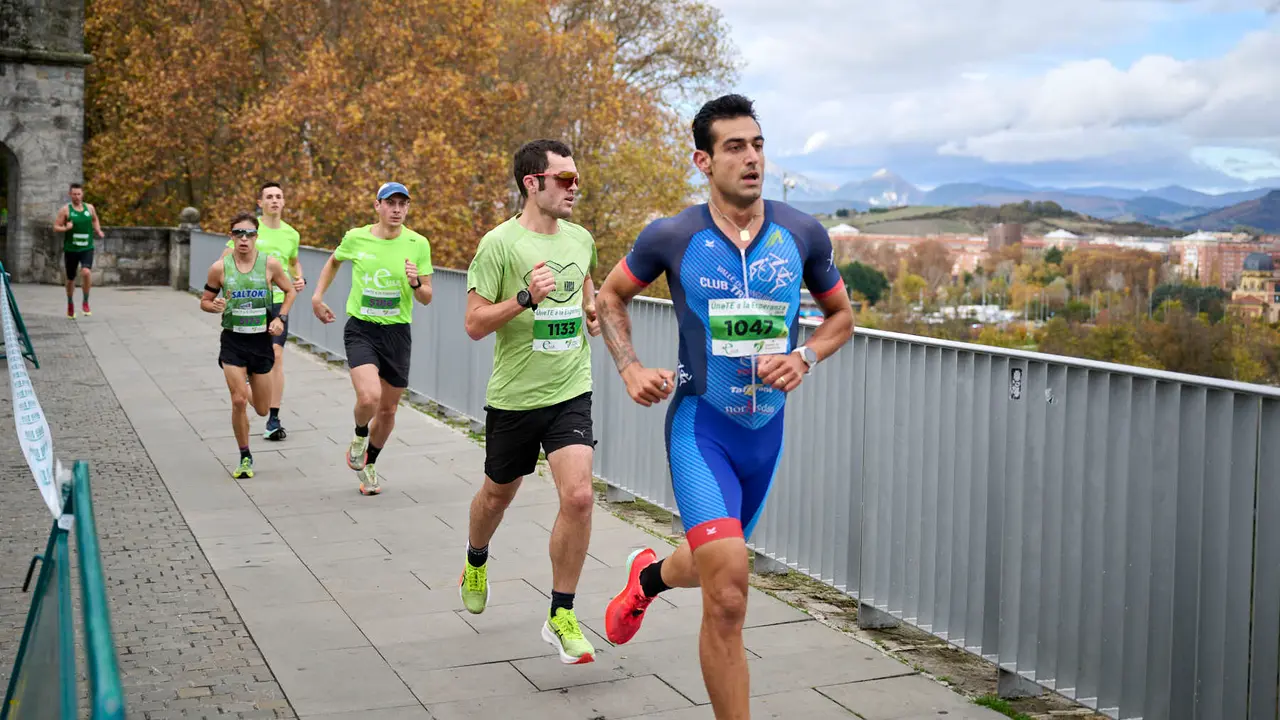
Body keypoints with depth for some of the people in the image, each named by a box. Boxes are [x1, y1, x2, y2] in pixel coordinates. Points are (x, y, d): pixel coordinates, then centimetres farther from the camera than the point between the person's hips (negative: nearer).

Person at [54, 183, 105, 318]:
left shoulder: (89, 208, 5)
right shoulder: (65, 209, -3)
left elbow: (95, 220, 25)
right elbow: (56, 227, -2)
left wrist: (98, 230, 8)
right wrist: (66, 228, -22)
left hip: (87, 248, 0)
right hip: (70, 249, 0)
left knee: (86, 272, -25)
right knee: (71, 278, 11)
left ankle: (85, 301, -8)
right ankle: (70, 304, 36)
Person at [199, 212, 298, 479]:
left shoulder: (270, 264, -6)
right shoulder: (220, 268, -6)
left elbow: (290, 291, 10)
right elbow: (204, 301, 6)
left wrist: (281, 318, -4)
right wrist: (214, 306, -16)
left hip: (261, 340, 1)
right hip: (233, 340, -1)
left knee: (262, 409, 9)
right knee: (238, 402, -11)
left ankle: (248, 389, 46)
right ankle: (245, 458, 7)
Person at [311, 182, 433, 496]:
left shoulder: (418, 244, -4)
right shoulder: (356, 237, -3)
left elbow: (426, 299, 0)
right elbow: (333, 261, 20)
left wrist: (415, 283, -21)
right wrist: (317, 296, 14)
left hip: (397, 332, 2)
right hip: (361, 329, -2)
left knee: (388, 409, 10)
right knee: (369, 397, -24)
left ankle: (369, 464, 36)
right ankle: (359, 436, 11)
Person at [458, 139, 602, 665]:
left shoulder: (580, 239, 5)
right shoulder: (500, 243, -12)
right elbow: (475, 324, -13)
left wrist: (592, 313, 6)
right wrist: (526, 298, -26)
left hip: (571, 391, 3)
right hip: (513, 396, -2)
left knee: (578, 496, -14)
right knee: (498, 493, 18)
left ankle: (561, 616, 0)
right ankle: (476, 562, 52)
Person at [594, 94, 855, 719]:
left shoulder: (803, 234, -2)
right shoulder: (673, 237, -9)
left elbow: (840, 316, 12)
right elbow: (611, 296, 9)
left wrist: (804, 357, -9)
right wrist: (630, 370, -5)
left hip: (766, 429, 4)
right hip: (700, 425, -4)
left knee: (712, 565, 25)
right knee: (728, 593, -20)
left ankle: (648, 577, 61)